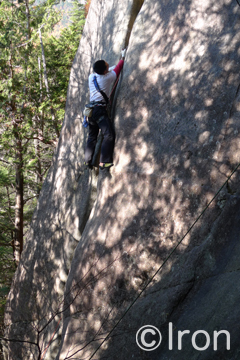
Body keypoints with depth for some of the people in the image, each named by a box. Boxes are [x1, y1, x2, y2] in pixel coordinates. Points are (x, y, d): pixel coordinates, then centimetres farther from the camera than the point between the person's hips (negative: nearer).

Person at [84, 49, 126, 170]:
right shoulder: (107, 78, -8)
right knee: (109, 134, -11)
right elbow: (117, 69, 10)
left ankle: (88, 161, 20)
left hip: (91, 109, 8)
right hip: (100, 109, -8)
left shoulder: (91, 77, 9)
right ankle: (104, 161, -19)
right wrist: (123, 58, 25)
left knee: (92, 136, 16)